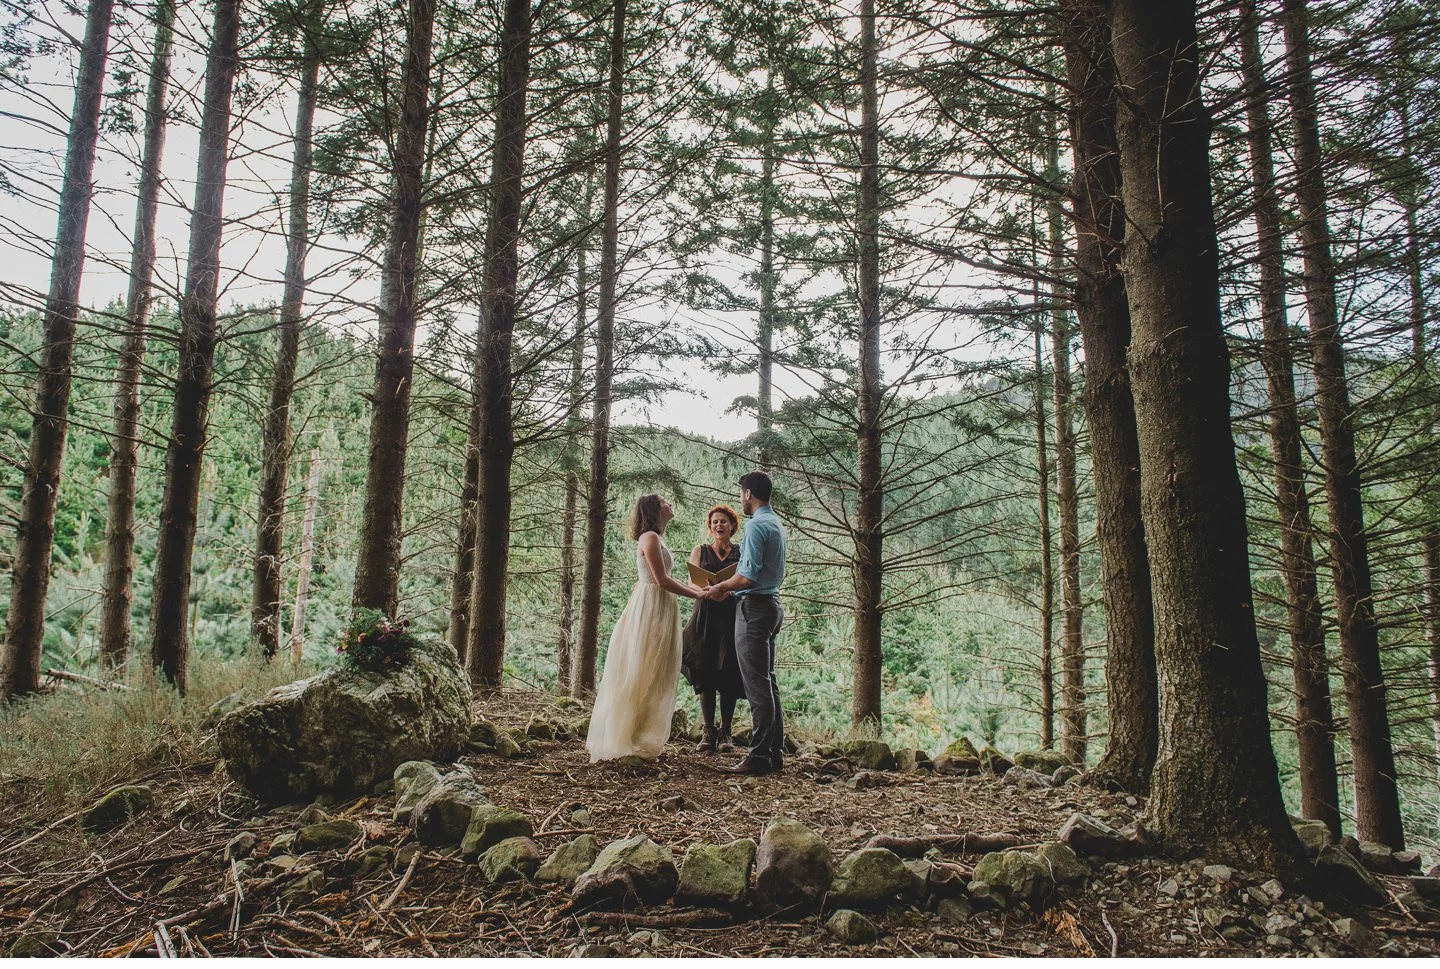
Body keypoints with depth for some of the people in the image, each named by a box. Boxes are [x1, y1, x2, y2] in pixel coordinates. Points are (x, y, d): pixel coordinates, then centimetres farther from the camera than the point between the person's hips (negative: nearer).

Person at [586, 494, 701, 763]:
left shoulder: (656, 538, 20)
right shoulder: (650, 537, -10)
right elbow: (662, 580, -17)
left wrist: (699, 589, 11)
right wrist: (698, 595, -13)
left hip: (661, 610, 10)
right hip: (650, 607, -10)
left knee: (655, 677, 10)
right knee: (642, 675, -6)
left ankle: (646, 739, 15)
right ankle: (634, 742, -2)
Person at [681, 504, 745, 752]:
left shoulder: (741, 553, 13)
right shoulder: (700, 551, 15)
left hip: (732, 616, -1)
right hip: (706, 615, 1)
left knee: (728, 675, -4)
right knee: (705, 673, -5)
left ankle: (725, 732, 4)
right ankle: (708, 733, 0)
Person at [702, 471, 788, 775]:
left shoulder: (756, 525, -15)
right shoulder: (777, 524, 17)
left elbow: (749, 575, -21)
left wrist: (721, 588, -3)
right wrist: (732, 589, 21)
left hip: (754, 607, -10)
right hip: (772, 603, 10)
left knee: (757, 685, -8)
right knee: (768, 682, 13)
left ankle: (759, 756, -7)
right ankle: (775, 752, 18)